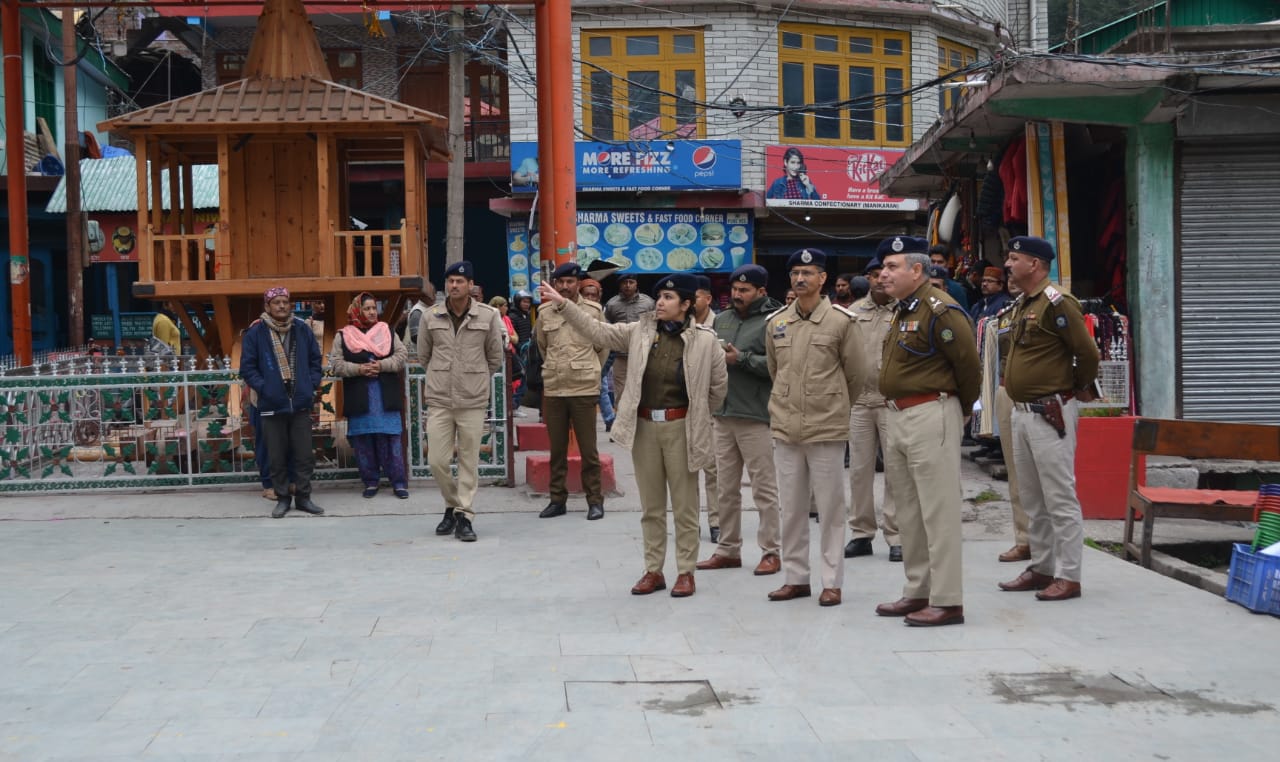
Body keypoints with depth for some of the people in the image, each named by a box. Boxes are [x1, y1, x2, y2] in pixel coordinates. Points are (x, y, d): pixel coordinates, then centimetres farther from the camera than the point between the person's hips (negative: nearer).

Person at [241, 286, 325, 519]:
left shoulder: (302, 329, 6)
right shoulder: (255, 333, -2)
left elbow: (315, 359, 14)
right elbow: (247, 367, 0)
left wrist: (313, 384, 2)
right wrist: (263, 388, -11)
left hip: (301, 403, 2)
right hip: (272, 405, -2)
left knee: (304, 455, 4)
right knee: (278, 457, 6)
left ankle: (303, 497, 15)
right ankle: (282, 498, 17)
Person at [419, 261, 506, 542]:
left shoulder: (488, 316, -4)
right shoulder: (431, 317, 1)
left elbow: (495, 358, 7)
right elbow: (423, 356, 14)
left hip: (474, 401, -1)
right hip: (439, 400, 2)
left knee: (469, 461, 3)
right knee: (437, 460, 1)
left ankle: (464, 515, 13)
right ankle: (453, 506, 24)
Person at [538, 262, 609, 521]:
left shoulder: (593, 311, -2)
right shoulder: (545, 314, 5)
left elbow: (602, 347, 7)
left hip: (584, 390, -3)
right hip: (553, 390, 3)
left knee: (588, 449, 1)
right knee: (557, 449, 10)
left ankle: (595, 500, 10)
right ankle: (557, 499, 19)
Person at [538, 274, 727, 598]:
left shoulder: (704, 339, -5)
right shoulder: (641, 331, 3)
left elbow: (718, 385, 3)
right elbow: (598, 330, 1)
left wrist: (698, 415, 8)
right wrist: (562, 303, -7)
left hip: (680, 427, -3)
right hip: (644, 426, 3)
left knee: (684, 506, 6)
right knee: (651, 507, 11)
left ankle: (686, 572, 15)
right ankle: (653, 571, 20)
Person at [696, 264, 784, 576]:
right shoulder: (721, 320, 14)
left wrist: (741, 358, -18)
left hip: (756, 417, -7)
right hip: (723, 414, 7)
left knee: (764, 488, 1)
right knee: (726, 488, 13)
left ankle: (771, 552, 10)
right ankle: (727, 550, 23)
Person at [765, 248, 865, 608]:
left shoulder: (841, 321, -4)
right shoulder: (776, 322, 6)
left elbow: (855, 374, 3)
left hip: (827, 428, -4)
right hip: (785, 428, 4)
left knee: (830, 506, 3)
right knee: (792, 507, 10)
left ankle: (832, 581, 11)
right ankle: (796, 577, 20)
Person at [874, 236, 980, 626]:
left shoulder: (939, 310, -15)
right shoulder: (903, 311, 15)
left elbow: (969, 365, -12)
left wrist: (960, 410, 1)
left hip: (930, 416, -10)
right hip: (898, 417, 10)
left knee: (938, 511, -5)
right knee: (908, 511, 15)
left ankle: (947, 601, 0)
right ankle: (918, 592, 25)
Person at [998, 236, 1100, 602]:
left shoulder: (1056, 303, -14)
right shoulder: (1022, 306, 15)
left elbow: (1087, 352, -16)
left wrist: (1081, 389, -2)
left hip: (1050, 413, -10)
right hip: (1022, 412, 10)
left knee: (1059, 498, -5)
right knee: (1032, 499, 15)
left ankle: (1068, 577, 1)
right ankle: (1042, 568, 24)